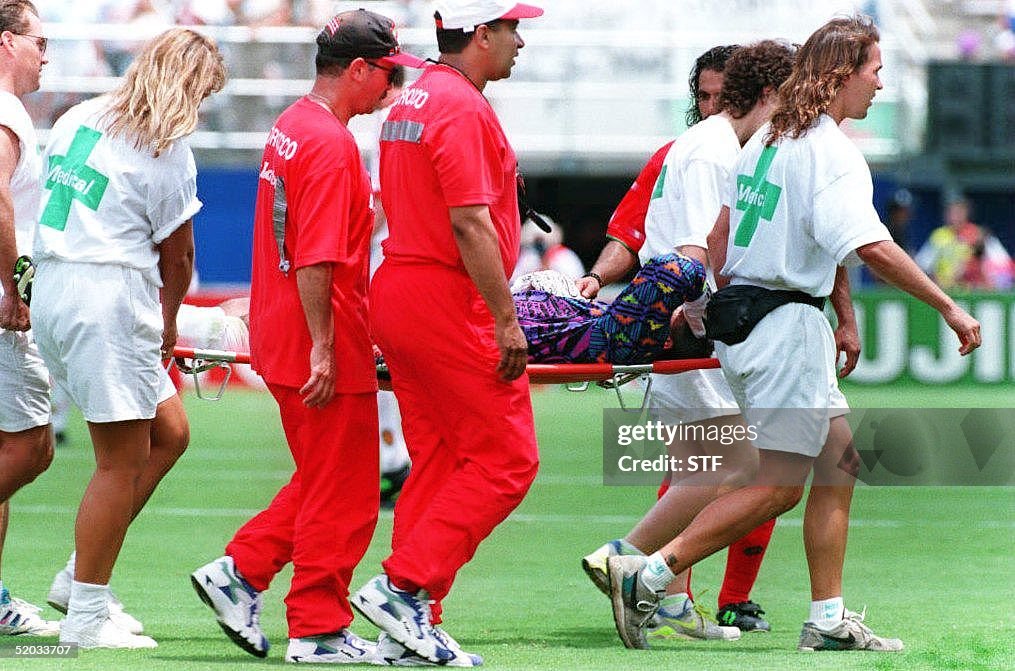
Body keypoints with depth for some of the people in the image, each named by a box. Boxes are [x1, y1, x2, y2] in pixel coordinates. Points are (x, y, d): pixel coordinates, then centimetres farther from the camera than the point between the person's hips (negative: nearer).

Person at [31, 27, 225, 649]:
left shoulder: (78, 119, 13)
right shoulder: (167, 149, -9)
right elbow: (178, 256, 0)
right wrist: (168, 320, 20)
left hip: (52, 288, 9)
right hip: (111, 301, -9)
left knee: (170, 433, 16)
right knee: (123, 461, -2)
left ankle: (79, 577, 15)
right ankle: (86, 617, 0)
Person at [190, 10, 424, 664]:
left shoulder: (291, 128, 15)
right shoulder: (331, 142, -17)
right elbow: (316, 259, -23)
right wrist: (323, 347, -23)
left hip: (282, 337, 10)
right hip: (325, 347, -10)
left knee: (322, 481, 19)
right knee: (343, 492, -1)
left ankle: (238, 572, 16)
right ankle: (319, 631, 3)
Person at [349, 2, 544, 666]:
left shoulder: (411, 102, 17)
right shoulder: (464, 107, -15)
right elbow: (470, 223, -21)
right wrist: (506, 320, -19)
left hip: (397, 289, 10)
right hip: (449, 304, -10)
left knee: (437, 464, 12)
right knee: (505, 459, -6)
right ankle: (404, 587, -10)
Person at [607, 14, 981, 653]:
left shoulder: (769, 138, 12)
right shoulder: (832, 151, -16)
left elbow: (723, 229, 18)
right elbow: (873, 247, -26)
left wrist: (701, 300, 26)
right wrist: (949, 308, -23)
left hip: (741, 312, 10)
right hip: (786, 325, -10)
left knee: (839, 458, 14)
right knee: (779, 485, -7)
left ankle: (829, 619, 14)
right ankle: (649, 576, -11)